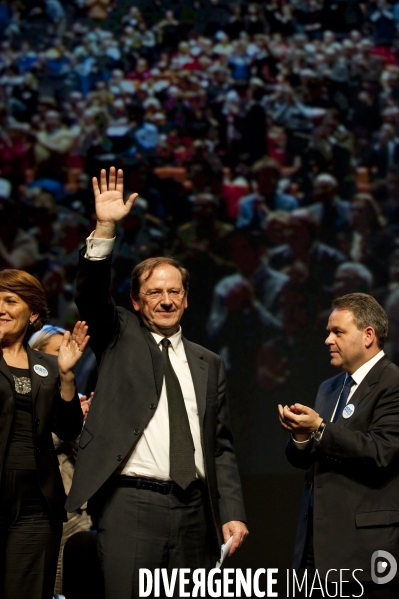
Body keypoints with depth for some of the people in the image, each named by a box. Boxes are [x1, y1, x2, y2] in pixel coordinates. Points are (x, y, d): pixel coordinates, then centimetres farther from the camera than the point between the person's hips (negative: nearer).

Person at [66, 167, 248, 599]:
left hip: (194, 510, 3)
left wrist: (232, 513, 5)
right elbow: (90, 296, -8)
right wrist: (105, 230, -21)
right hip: (131, 503, -3)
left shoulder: (208, 365, 17)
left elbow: (221, 446, 15)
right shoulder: (121, 339, 11)